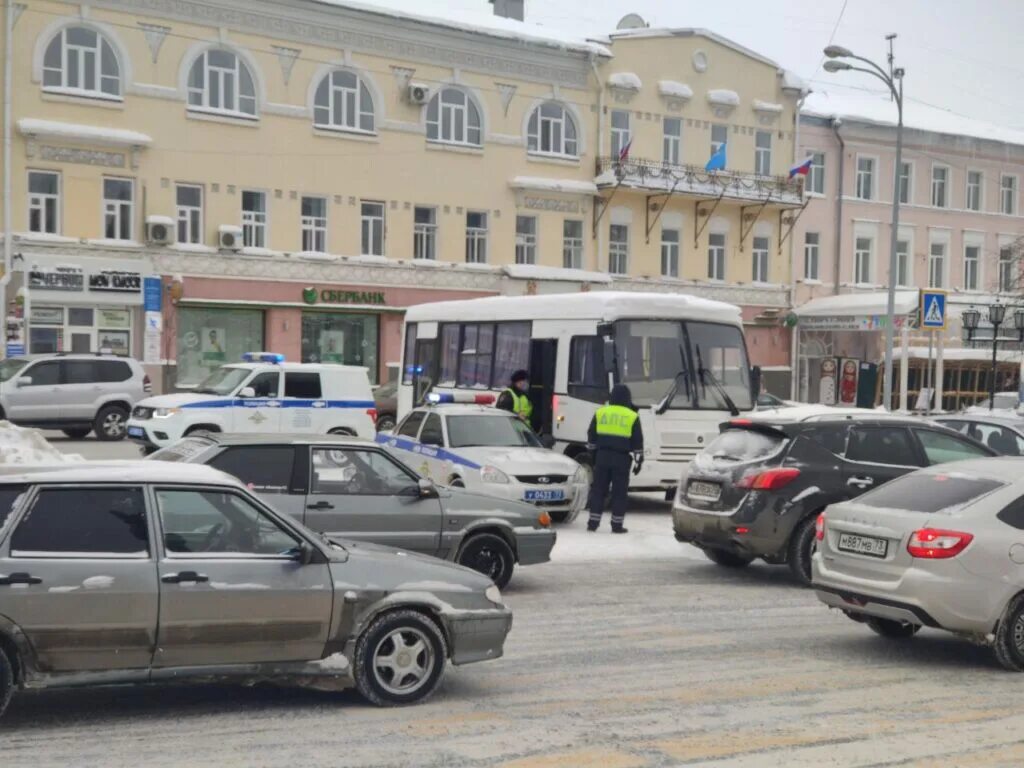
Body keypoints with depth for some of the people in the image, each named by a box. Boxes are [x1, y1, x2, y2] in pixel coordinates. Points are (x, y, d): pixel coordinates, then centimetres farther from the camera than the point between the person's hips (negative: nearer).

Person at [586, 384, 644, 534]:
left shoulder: (600, 412, 5)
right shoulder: (632, 416, -1)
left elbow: (591, 437, 10)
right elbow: (637, 442, 0)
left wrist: (593, 454, 22)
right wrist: (639, 460, 8)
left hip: (602, 456, 2)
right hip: (622, 459, -2)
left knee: (598, 490, 7)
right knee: (619, 492, 3)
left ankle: (593, 522, 5)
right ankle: (617, 525, 3)